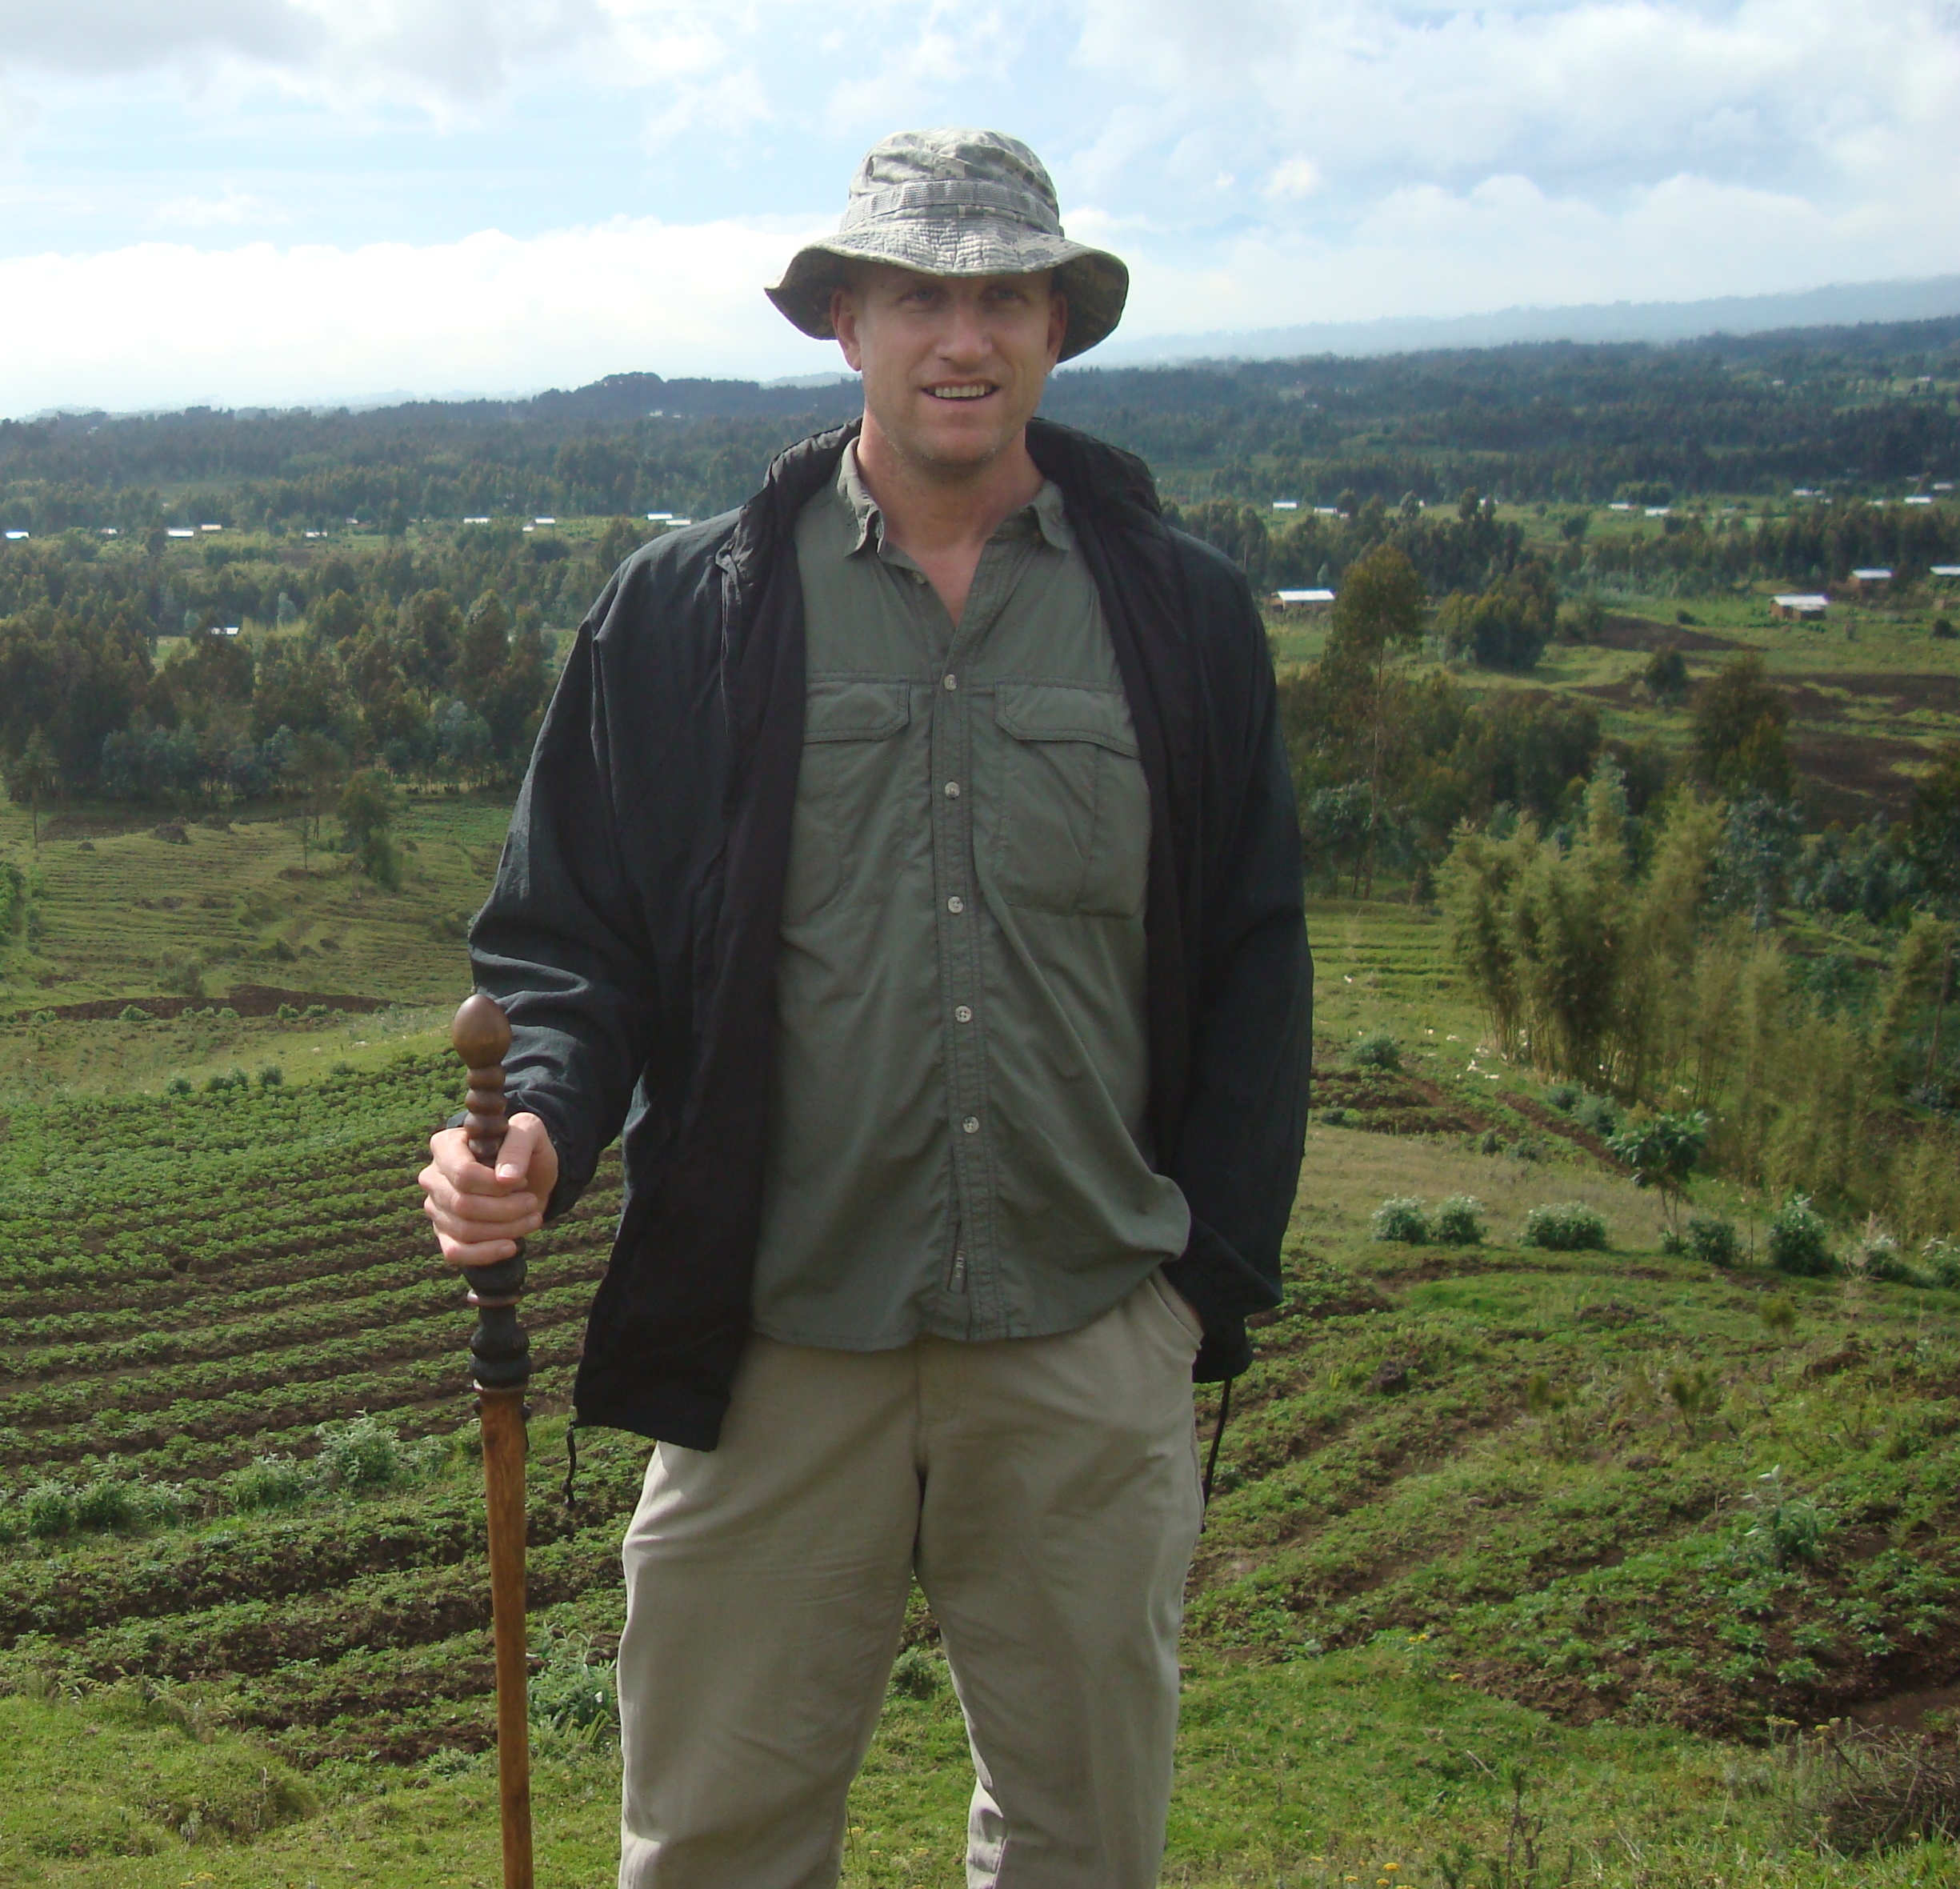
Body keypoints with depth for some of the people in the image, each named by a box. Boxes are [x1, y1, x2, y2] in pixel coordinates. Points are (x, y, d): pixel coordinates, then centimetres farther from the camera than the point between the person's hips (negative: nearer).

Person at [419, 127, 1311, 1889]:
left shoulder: (1188, 615, 5)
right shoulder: (683, 611, 2)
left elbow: (1253, 966, 9)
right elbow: (572, 933, 5)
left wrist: (1212, 1280, 4)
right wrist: (540, 1121, -16)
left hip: (1091, 1354, 1)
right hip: (773, 1347, -1)